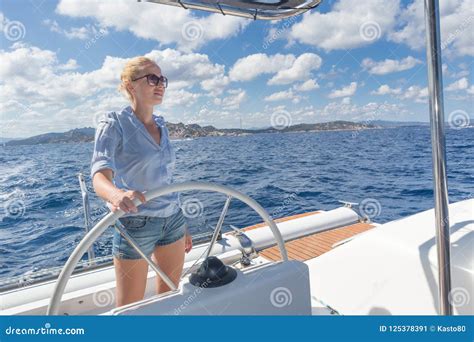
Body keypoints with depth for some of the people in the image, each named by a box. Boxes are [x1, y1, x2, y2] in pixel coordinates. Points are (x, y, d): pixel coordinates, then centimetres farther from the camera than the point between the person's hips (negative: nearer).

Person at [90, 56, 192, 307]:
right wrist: (117, 194, -48)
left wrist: (182, 227, 15)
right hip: (135, 224, -5)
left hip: (173, 220, 6)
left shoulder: (162, 126, 8)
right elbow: (100, 177, -23)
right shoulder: (114, 124, -9)